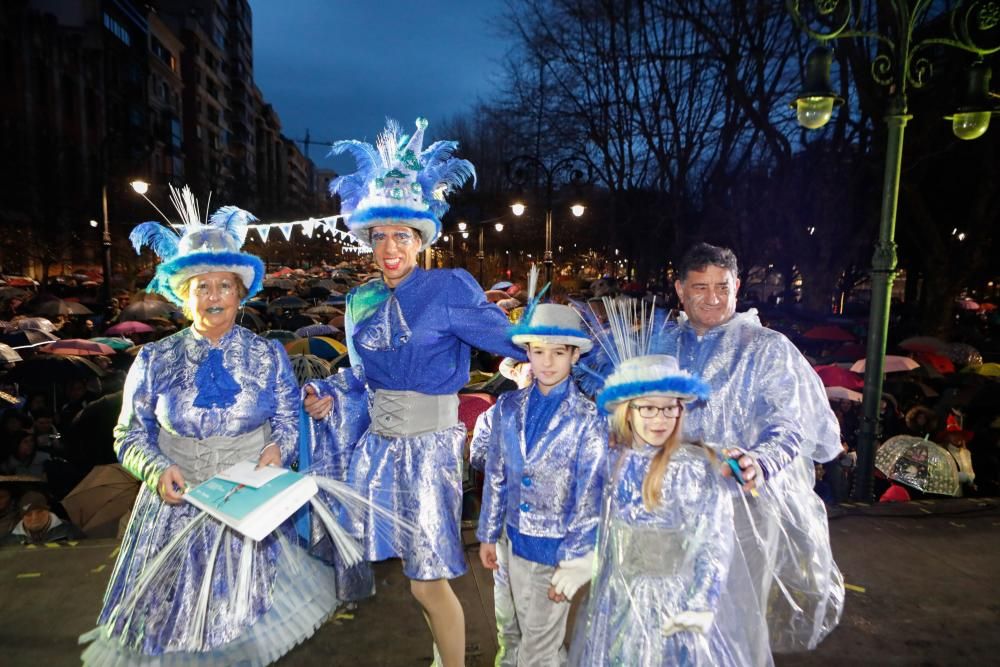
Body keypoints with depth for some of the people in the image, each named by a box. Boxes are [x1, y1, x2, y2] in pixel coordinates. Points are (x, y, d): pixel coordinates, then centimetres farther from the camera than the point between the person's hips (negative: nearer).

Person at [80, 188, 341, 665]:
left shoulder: (268, 355, -1)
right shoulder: (154, 361, -1)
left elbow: (288, 420, 1)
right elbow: (130, 436, 3)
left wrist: (277, 448, -19)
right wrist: (158, 471, -14)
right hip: (177, 507, 1)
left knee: (245, 609, 11)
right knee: (178, 620, 12)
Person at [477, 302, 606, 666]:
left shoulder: (587, 418, -15)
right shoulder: (508, 407, -3)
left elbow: (589, 498, -12)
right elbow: (495, 476, 5)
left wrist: (573, 563, -10)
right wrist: (488, 535, 9)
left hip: (552, 550, -4)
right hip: (510, 541, 4)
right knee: (508, 634, 24)